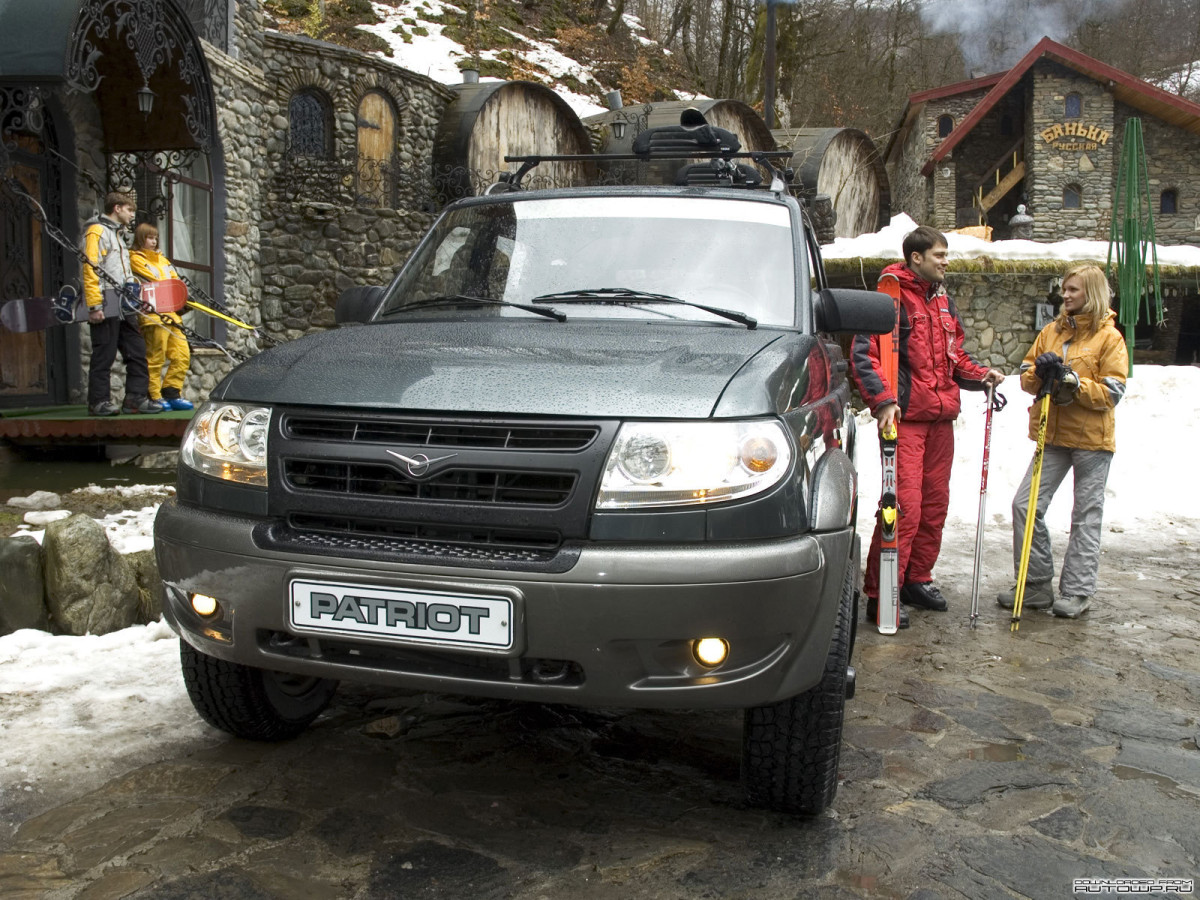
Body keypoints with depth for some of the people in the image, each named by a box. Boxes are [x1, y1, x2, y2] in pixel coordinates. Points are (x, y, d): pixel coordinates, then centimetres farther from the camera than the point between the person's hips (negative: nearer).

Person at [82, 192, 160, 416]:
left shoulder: (116, 234, 25)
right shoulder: (96, 231, -5)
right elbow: (90, 269, -14)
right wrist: (94, 306, -20)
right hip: (105, 308, -9)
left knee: (137, 351, 4)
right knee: (104, 355, -4)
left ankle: (135, 397, 6)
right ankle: (99, 401, 2)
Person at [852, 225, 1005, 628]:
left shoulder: (943, 301, 17)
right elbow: (863, 354, -15)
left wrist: (981, 375, 6)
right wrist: (884, 401, -26)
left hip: (940, 418, 8)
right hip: (905, 418, -8)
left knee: (935, 503, 13)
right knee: (904, 505, -11)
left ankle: (918, 580, 26)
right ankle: (881, 595, -3)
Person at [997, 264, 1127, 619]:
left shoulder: (1109, 337, -4)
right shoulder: (1052, 331, 10)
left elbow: (1111, 393, -10)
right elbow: (1026, 376, 12)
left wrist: (1072, 381, -22)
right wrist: (1040, 372, -10)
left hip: (1091, 440, -4)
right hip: (1053, 435, 5)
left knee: (1086, 516, 5)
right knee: (1024, 505, -3)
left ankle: (1077, 592, 13)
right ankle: (1036, 585, 8)